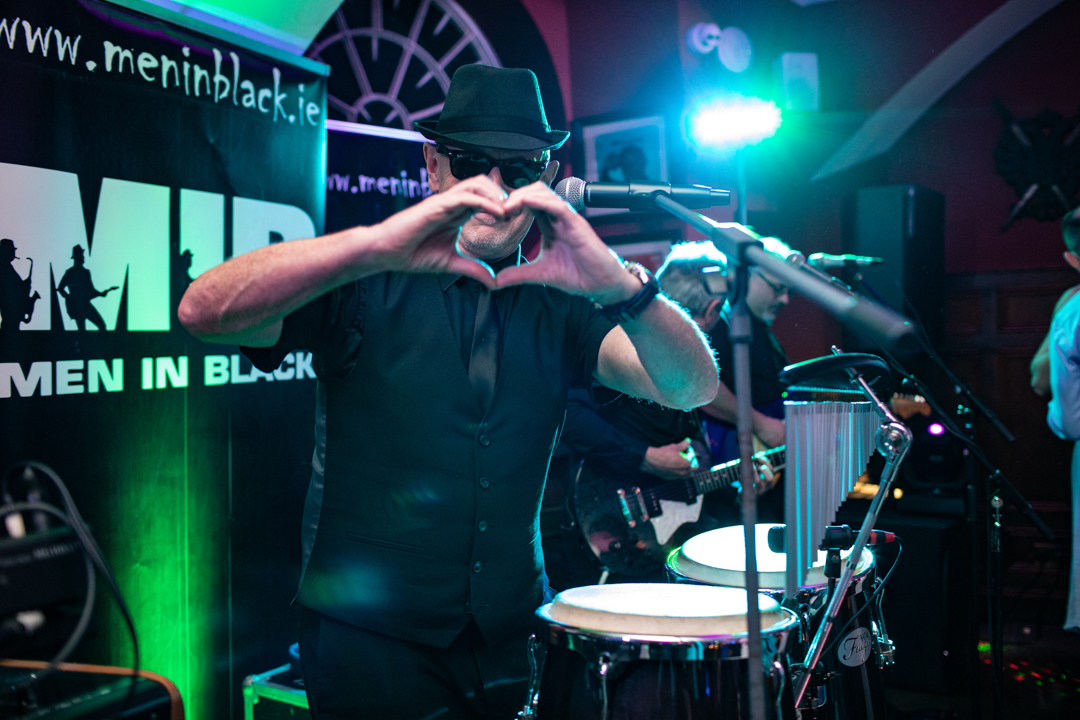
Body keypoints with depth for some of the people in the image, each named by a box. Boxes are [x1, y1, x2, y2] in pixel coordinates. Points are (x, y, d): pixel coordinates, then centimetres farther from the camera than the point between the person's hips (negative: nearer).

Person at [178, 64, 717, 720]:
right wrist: (375, 243, -37)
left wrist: (618, 285, -31)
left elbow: (693, 388, -11)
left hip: (514, 636, 3)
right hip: (370, 636, -3)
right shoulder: (363, 284, -8)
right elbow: (205, 311, -23)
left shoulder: (559, 307, 1)